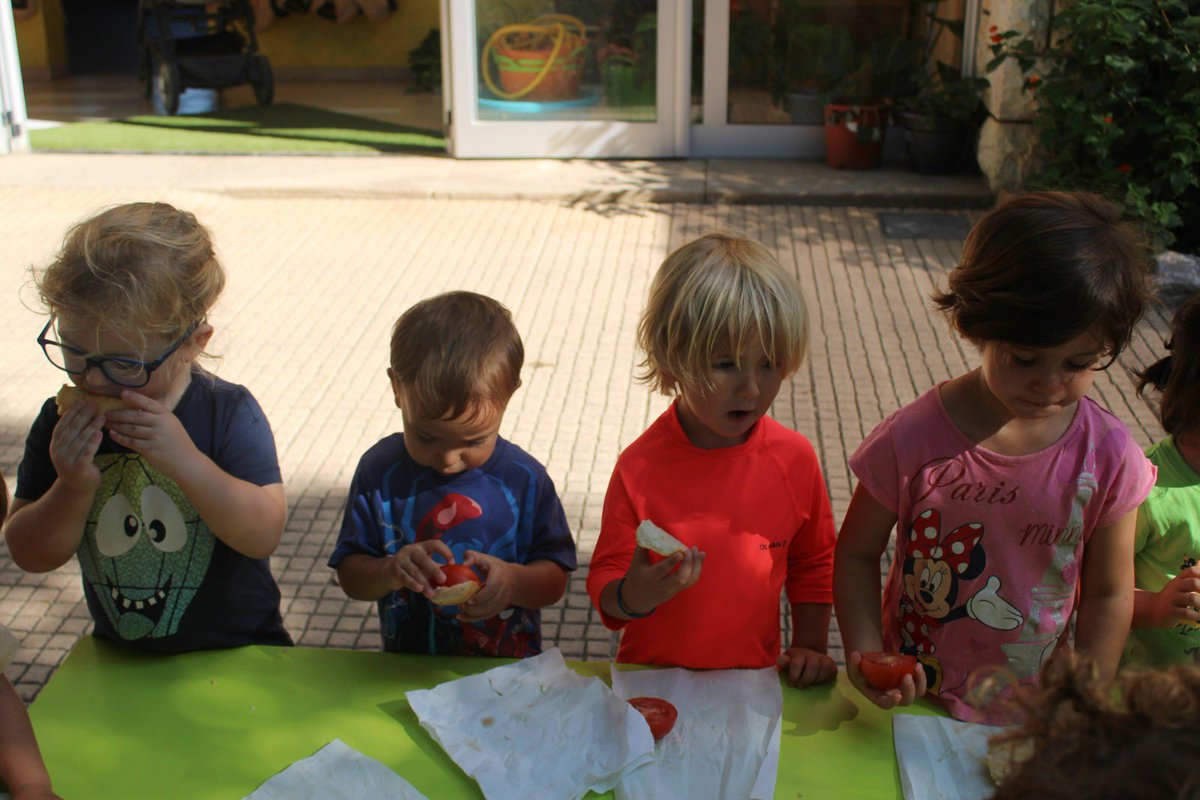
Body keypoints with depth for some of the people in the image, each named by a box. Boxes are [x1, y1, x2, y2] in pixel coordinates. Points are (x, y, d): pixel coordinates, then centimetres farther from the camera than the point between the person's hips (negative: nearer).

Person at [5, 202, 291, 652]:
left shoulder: (228, 413, -12)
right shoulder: (62, 423, -5)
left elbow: (263, 536, -18)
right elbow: (31, 556, -2)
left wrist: (186, 462, -30)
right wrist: (73, 489, -20)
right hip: (119, 656, 3)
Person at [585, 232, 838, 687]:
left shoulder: (795, 458, -3)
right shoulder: (640, 467, -12)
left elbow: (813, 564, 14)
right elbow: (604, 587, -7)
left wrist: (809, 647, 7)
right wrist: (633, 596, -27)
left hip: (754, 682, 0)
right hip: (653, 683, 0)